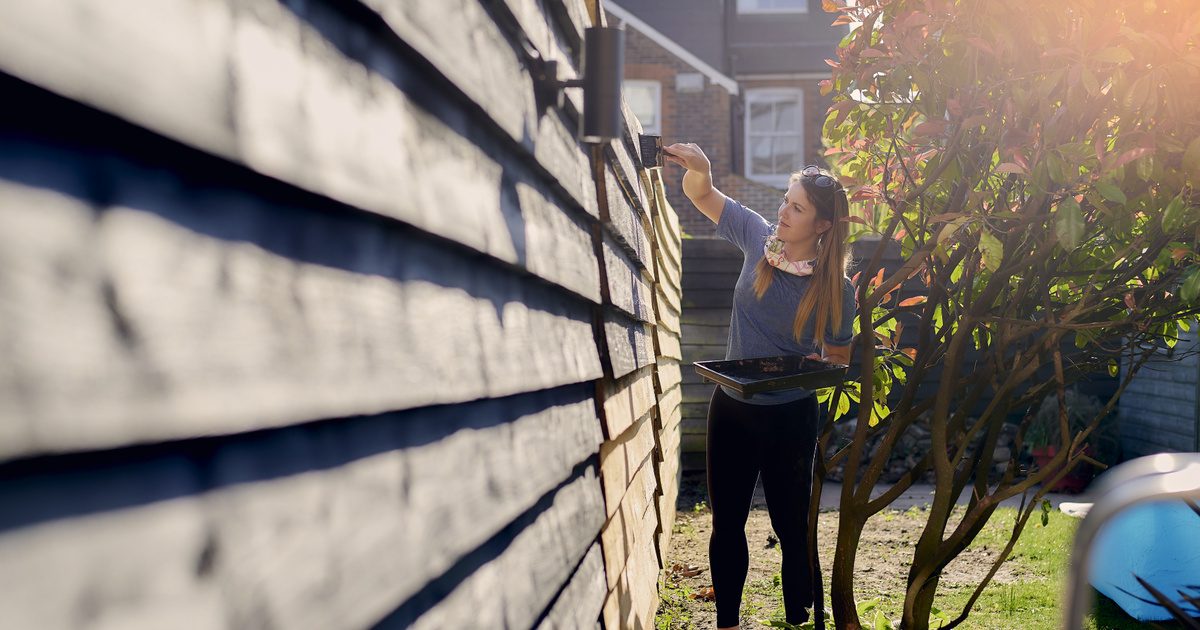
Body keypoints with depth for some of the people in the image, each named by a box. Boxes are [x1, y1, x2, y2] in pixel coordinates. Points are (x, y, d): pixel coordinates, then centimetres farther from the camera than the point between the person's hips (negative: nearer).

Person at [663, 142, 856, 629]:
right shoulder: (759, 236, -6)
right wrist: (698, 170, -22)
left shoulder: (835, 288, -13)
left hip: (790, 416, -3)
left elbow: (837, 357, -2)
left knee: (792, 528, 5)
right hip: (731, 407, 4)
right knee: (727, 523, 12)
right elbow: (702, 195, 0)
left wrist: (811, 366, -23)